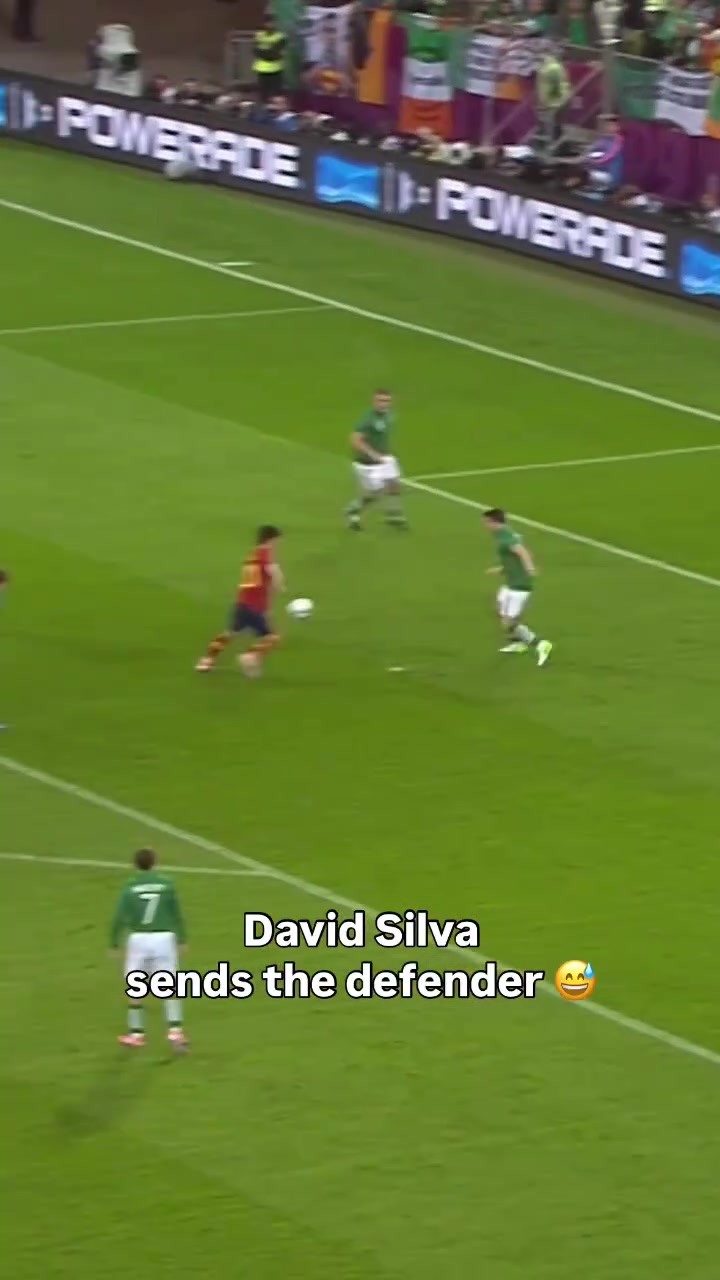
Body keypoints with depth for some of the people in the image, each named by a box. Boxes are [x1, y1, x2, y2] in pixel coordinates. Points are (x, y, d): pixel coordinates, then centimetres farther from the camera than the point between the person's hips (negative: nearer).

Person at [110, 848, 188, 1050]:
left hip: (138, 939, 0)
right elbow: (176, 914, 2)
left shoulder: (129, 887, -2)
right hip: (164, 937, 0)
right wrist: (182, 939, 11)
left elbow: (119, 917, -4)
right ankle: (175, 1030, -11)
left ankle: (136, 1033, 19)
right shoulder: (166, 884, 0)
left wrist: (114, 943, 5)